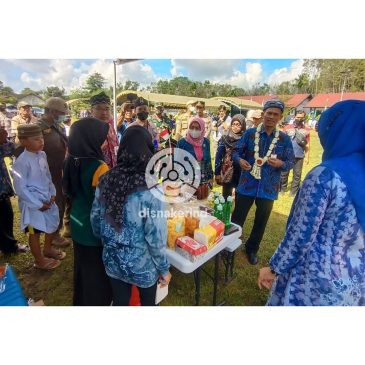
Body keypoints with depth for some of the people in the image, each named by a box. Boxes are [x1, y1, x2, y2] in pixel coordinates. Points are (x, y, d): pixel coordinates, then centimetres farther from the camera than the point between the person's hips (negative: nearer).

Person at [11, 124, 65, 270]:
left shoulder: (42, 155, -1)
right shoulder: (21, 162, -22)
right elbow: (20, 188, -20)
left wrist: (52, 193, 0)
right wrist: (38, 204, -17)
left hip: (47, 199, 7)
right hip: (32, 203, -7)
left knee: (53, 224, 22)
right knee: (35, 232, 12)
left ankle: (48, 249, 49)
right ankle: (39, 260, 33)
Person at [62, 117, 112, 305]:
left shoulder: (71, 161, -3)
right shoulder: (99, 167, -27)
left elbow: (68, 190, 10)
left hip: (77, 222, 8)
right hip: (95, 227, -8)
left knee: (82, 265, 28)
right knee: (97, 271, 15)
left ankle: (81, 300, 51)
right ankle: (98, 301, 38)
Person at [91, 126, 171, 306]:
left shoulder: (106, 180, -10)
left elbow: (95, 220, 0)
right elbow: (156, 235, -22)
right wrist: (164, 269, -7)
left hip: (113, 260, 4)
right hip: (143, 264, -4)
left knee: (119, 302, 27)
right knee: (148, 303, 24)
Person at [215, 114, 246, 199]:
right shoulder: (225, 138, -4)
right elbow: (218, 156, -3)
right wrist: (217, 172, -6)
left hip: (241, 174, 1)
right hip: (227, 173, -1)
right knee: (226, 197, 9)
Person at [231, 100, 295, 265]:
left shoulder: (284, 139, -2)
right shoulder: (250, 133, -3)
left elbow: (291, 162, 0)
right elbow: (236, 151, 2)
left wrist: (281, 163, -22)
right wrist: (240, 160, -20)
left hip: (268, 188, 1)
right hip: (246, 185, -1)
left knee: (261, 222, 17)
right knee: (237, 218, 10)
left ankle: (252, 249, 40)